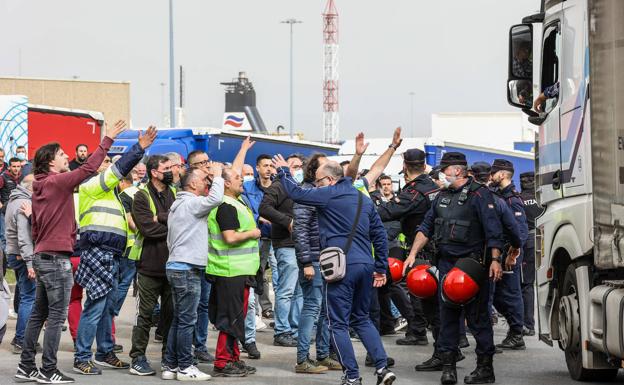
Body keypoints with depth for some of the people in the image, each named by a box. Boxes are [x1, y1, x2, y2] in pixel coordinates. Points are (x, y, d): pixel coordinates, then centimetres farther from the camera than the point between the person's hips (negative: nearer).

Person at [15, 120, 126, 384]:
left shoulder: (40, 186, 14)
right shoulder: (58, 181, -12)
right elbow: (88, 168, -18)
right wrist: (108, 140, -12)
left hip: (42, 255, 9)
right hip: (57, 258, -9)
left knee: (39, 313, 13)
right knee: (57, 315, -5)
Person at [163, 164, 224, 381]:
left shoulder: (177, 205, 20)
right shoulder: (192, 203, -11)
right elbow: (215, 199, -30)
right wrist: (217, 176, -13)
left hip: (175, 266, 10)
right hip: (188, 269, -10)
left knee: (178, 320, 11)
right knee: (187, 320, -6)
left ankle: (170, 366, 12)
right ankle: (185, 368, -3)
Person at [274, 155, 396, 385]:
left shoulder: (329, 194, -4)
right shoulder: (363, 199, 17)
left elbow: (297, 193, 0)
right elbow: (379, 234, 18)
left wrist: (283, 172, 17)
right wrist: (381, 268, 21)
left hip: (342, 266, -7)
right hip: (366, 265, 7)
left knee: (339, 323, 1)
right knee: (362, 319, 18)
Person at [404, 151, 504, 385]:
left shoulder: (478, 194, -6)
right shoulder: (443, 196, 16)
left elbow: (493, 229, -12)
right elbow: (426, 227, 20)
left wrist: (495, 260, -19)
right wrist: (413, 254, 11)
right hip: (446, 263, 7)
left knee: (477, 316, -2)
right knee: (447, 314, 5)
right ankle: (448, 366, 9)